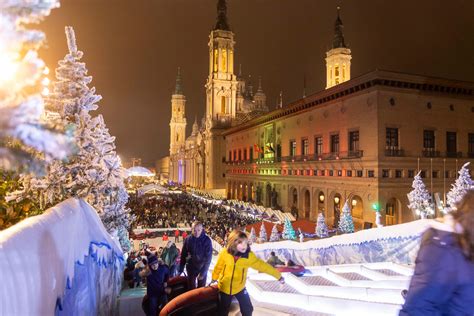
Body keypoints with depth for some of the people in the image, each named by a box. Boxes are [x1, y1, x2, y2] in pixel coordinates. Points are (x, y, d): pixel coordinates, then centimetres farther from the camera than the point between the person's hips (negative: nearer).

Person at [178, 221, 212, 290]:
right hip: (191, 268, 2)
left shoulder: (207, 240, -17)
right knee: (191, 288, 15)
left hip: (202, 268, -2)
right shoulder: (188, 239, -9)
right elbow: (183, 255, 1)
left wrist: (203, 272, -20)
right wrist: (181, 269, 2)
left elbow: (208, 257, -16)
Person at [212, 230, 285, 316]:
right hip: (224, 287, 0)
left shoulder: (249, 256, -19)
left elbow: (262, 265, -15)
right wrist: (214, 278, 14)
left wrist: (278, 275, -13)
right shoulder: (224, 253, -21)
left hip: (239, 287, 1)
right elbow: (218, 267, -3)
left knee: (248, 309, 11)